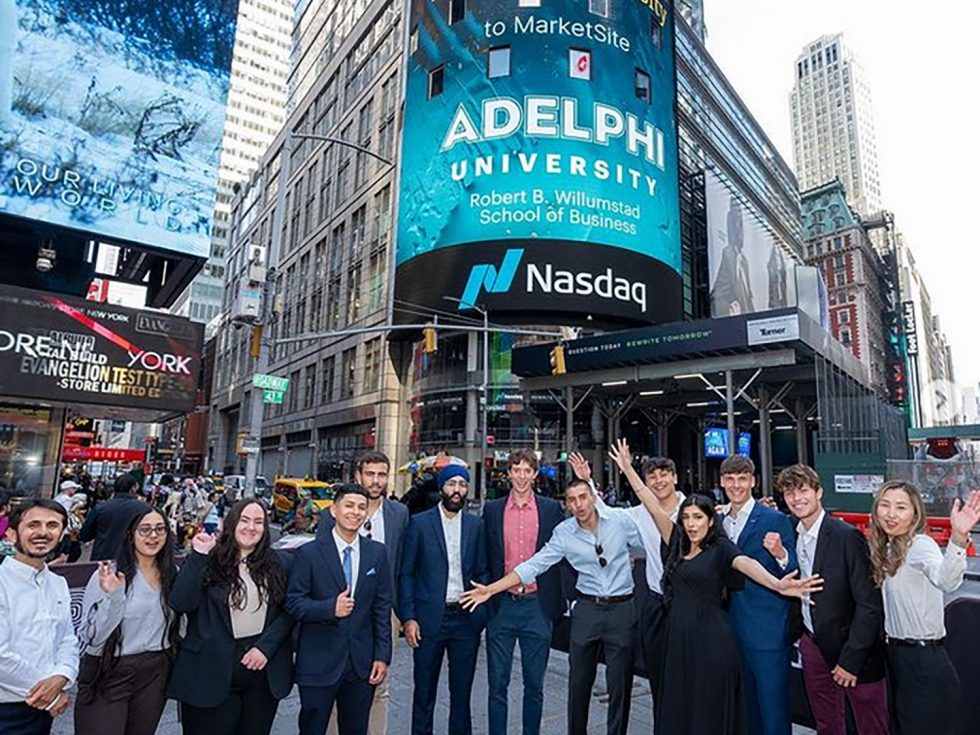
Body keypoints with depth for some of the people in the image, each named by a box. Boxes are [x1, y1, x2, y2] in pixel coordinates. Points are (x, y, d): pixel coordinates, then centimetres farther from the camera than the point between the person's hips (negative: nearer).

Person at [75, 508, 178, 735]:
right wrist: (112, 596, -29)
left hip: (155, 673, 4)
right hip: (108, 675, -4)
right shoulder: (107, 575, -14)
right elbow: (92, 637, -17)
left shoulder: (173, 575, 1)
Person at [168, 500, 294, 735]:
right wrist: (197, 556, -20)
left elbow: (288, 610, 2)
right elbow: (180, 603, -16)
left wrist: (265, 647, -10)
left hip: (265, 670, 3)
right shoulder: (210, 562, -4)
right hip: (215, 670, -3)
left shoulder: (276, 564, 3)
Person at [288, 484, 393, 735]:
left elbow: (382, 607, 3)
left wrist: (382, 655, 0)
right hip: (318, 662, -2)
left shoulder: (377, 552, 2)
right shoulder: (309, 553, -6)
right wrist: (330, 608, -23)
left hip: (362, 663, 3)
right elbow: (293, 602, -7)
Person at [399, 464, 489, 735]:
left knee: (462, 690, 13)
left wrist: (481, 616, 0)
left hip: (466, 618, 2)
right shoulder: (419, 523, -3)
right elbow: (405, 573, -2)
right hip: (429, 618, -2)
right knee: (424, 690, 11)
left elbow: (482, 572, 8)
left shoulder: (476, 525, 5)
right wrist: (408, 618, -8)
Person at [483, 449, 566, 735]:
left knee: (534, 684, 12)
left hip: (538, 606, 0)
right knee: (497, 684, 8)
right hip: (501, 606, 0)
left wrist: (559, 601, -3)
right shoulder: (492, 510, 3)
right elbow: (485, 558, 6)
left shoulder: (552, 509, 1)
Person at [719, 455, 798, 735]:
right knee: (746, 705, 19)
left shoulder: (775, 520, -9)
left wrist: (780, 553, -29)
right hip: (734, 628, 6)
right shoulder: (719, 521, 8)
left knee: (773, 708, 4)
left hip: (768, 632, -6)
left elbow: (793, 575, -11)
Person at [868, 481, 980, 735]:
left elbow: (946, 581, -43)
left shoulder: (920, 545, -19)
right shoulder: (886, 547, 4)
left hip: (925, 663, -7)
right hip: (895, 654, 7)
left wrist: (958, 537, -58)